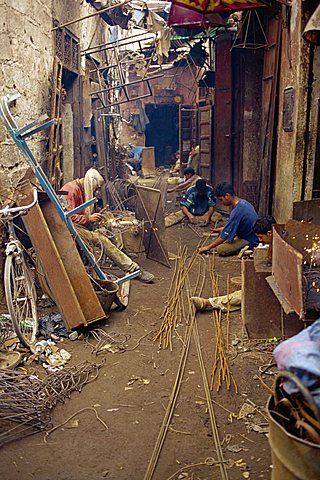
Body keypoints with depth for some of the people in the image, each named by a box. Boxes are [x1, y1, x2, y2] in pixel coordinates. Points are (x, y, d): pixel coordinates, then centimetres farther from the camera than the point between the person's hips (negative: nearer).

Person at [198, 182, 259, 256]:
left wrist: (208, 247, -14)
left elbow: (226, 235, -23)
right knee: (222, 232, 18)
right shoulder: (242, 202, 2)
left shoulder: (237, 211, -28)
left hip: (250, 242, -10)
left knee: (220, 250, -24)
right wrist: (221, 229, 12)